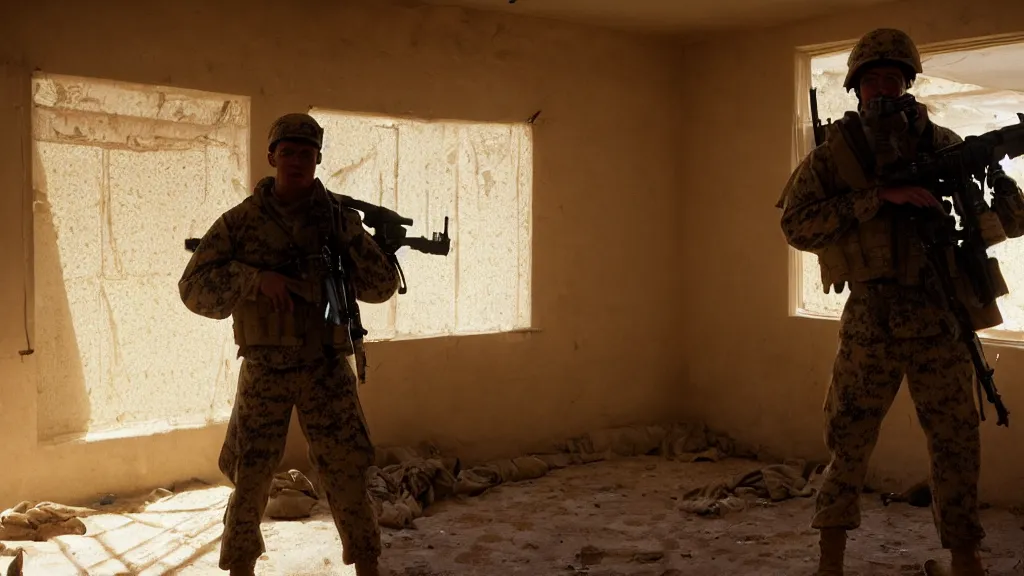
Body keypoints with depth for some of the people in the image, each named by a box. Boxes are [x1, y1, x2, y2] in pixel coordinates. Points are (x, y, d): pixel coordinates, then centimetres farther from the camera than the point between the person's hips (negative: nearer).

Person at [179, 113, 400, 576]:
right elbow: (195, 290, -6)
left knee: (347, 474, 2)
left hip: (326, 369, 0)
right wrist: (256, 278, -21)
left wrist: (351, 235, -15)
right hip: (264, 371, 0)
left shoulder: (338, 216, 3)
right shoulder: (239, 221, -1)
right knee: (248, 478, 6)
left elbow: (381, 287, 0)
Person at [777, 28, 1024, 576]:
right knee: (849, 439, 6)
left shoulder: (943, 146, 5)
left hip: (940, 320, 2)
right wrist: (880, 197, -22)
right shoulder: (832, 154, 0)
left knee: (956, 443, 8)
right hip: (870, 321, -1)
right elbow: (796, 226, -14)